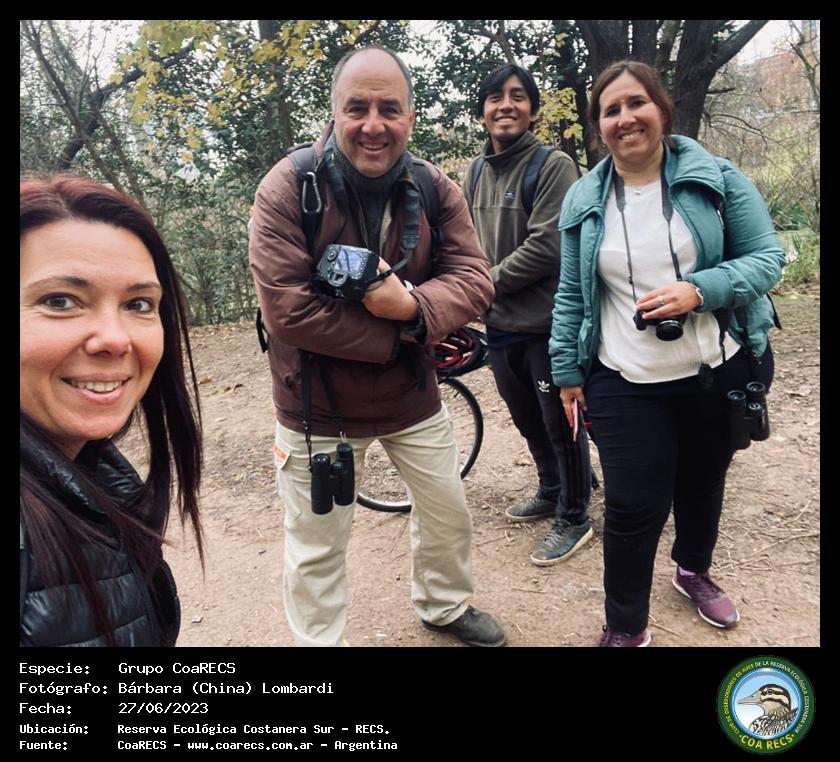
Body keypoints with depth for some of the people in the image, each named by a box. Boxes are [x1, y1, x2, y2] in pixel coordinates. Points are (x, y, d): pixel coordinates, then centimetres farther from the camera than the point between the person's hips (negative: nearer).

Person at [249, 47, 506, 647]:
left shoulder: (435, 190, -5)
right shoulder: (288, 188, -18)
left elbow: (474, 279, -10)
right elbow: (287, 309, -25)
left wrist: (413, 306, -31)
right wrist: (393, 337, -20)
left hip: (414, 396, 5)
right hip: (318, 406, -4)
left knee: (449, 512, 21)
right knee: (317, 548, 11)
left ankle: (445, 606, 50)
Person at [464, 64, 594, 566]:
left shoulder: (553, 165, -11)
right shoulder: (478, 171, 9)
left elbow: (545, 248, -19)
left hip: (546, 322, -6)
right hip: (499, 323, 7)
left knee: (561, 425, 5)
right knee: (528, 420, 20)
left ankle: (574, 518, 24)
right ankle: (551, 492, 42)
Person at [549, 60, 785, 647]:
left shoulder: (715, 178, -3)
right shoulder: (583, 200, 2)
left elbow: (767, 257, -5)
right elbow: (571, 295, 6)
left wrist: (699, 290, -23)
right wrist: (567, 371, 4)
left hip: (717, 373, 1)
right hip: (625, 384, 0)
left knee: (702, 485, 20)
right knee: (633, 506, -4)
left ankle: (694, 570, 50)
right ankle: (625, 627, 18)